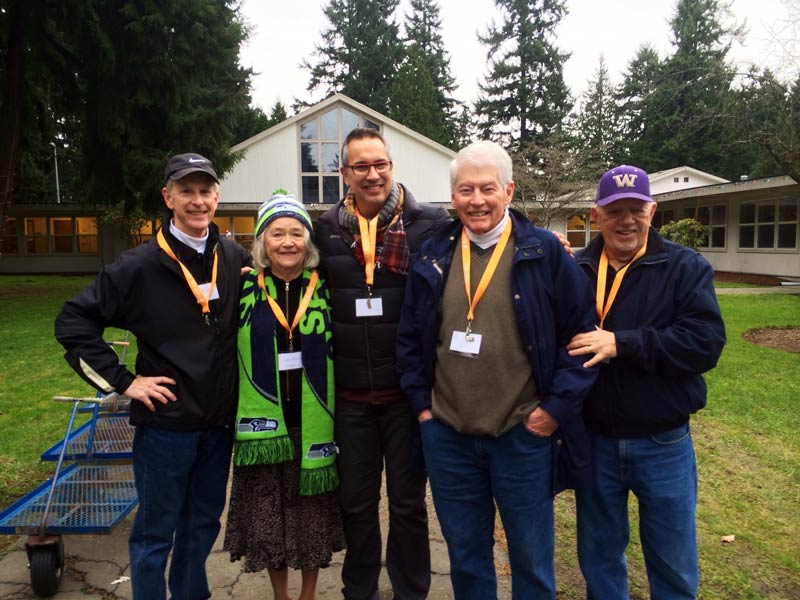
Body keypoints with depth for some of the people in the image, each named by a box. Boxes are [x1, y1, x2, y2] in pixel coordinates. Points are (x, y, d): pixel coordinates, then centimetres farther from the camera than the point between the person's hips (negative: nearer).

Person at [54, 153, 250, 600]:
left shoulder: (236, 258, 2)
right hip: (166, 424, -4)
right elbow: (74, 323, -7)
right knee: (156, 534, 11)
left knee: (204, 525, 21)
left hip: (221, 422, 4)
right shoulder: (141, 266, -10)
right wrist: (121, 381, -10)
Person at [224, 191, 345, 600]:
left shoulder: (325, 289, -1)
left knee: (313, 514, 14)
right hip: (264, 423, 0)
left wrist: (334, 414, 1)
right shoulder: (245, 288, -1)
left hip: (313, 423, 0)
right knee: (268, 515, 13)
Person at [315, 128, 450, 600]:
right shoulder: (327, 229, 3)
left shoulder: (429, 223, -6)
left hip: (408, 389, -2)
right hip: (350, 394, 3)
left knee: (408, 502, 14)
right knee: (356, 502, 18)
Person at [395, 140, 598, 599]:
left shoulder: (545, 252, -7)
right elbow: (410, 337, 10)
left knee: (532, 560, 16)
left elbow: (581, 334, -5)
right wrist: (421, 401, 5)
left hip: (524, 435, -3)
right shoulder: (433, 256, 3)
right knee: (465, 556, 20)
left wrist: (557, 407, -9)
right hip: (446, 435, 3)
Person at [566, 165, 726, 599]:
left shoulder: (686, 267, -5)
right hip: (595, 441, 2)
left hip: (663, 445, -1)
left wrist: (622, 343, -24)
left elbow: (707, 342, -18)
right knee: (598, 557, 20)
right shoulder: (575, 270, 1)